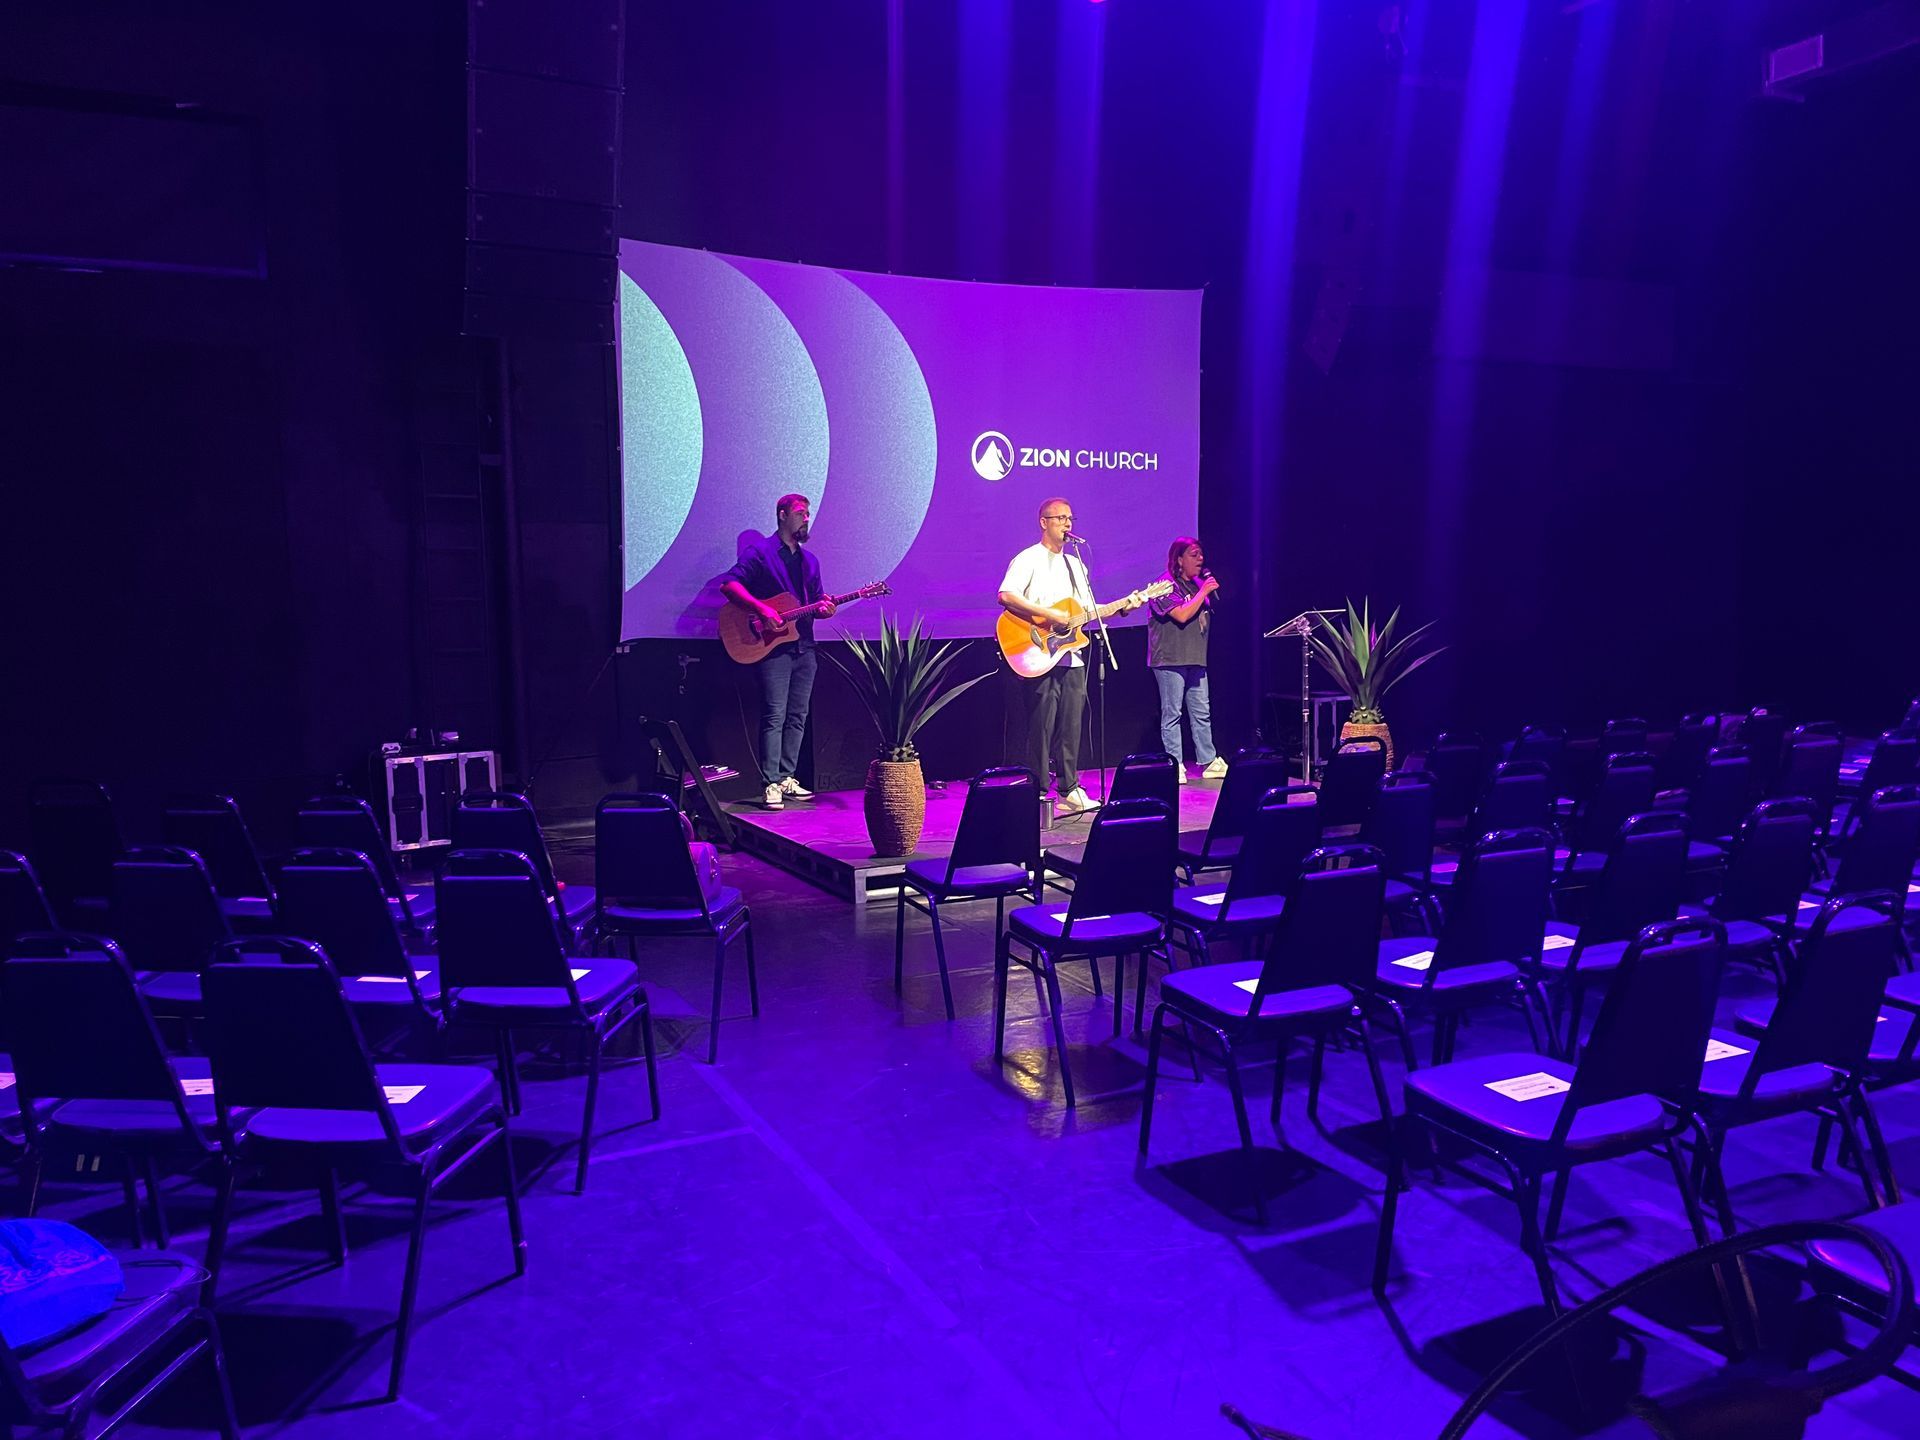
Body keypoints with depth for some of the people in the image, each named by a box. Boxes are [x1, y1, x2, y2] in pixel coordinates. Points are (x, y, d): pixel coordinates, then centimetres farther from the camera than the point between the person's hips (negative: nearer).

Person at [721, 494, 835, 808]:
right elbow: (729, 584, -12)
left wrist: (823, 609, -3)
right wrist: (762, 610, -21)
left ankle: (787, 778, 15)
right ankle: (771, 785, -8)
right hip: (772, 646, -7)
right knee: (774, 716, -10)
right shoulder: (759, 552, -3)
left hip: (804, 648, 7)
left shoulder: (809, 560, 18)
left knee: (797, 717, 8)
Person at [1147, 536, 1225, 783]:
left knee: (1202, 713, 9)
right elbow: (1182, 615, -20)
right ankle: (1175, 766, 1)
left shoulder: (1198, 583, 16)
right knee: (1172, 714, -3)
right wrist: (1204, 592, -14)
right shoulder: (1166, 585, -8)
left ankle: (1209, 762, 14)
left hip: (1195, 659, 8)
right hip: (1170, 659, -8)